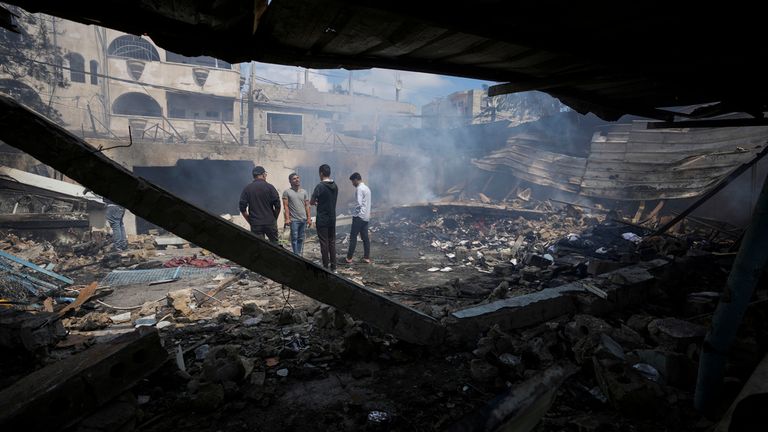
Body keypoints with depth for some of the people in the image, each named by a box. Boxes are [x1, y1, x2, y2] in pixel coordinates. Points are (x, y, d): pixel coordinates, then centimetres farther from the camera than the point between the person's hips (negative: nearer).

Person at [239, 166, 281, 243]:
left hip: (255, 225, 2)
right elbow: (277, 206, -6)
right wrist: (274, 218, 8)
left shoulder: (247, 189, 2)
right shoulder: (269, 187, -4)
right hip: (270, 223, -1)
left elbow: (242, 208, 0)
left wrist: (250, 221, 9)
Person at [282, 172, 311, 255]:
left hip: (303, 219, 4)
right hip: (294, 220, -4)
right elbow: (285, 206, -5)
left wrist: (309, 218, 5)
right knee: (294, 238, -3)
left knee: (301, 239, 8)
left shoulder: (304, 192, 12)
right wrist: (287, 218, -13)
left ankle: (300, 254, 16)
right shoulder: (287, 192, 0)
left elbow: (307, 206, 11)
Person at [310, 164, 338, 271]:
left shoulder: (320, 186, -14)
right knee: (332, 242, 11)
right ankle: (333, 267, 15)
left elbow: (311, 202, -8)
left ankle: (326, 267, 7)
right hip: (332, 219, 6)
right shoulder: (335, 186, 6)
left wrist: (316, 202, 13)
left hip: (322, 220, -6)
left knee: (324, 243, 1)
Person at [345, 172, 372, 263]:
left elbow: (359, 203, -22)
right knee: (365, 238, 9)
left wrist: (353, 212, -8)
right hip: (366, 217, 9)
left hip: (359, 216, -8)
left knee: (353, 237, -3)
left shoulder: (359, 189, -13)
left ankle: (349, 258, 1)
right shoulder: (367, 188, 15)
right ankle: (367, 258, 11)